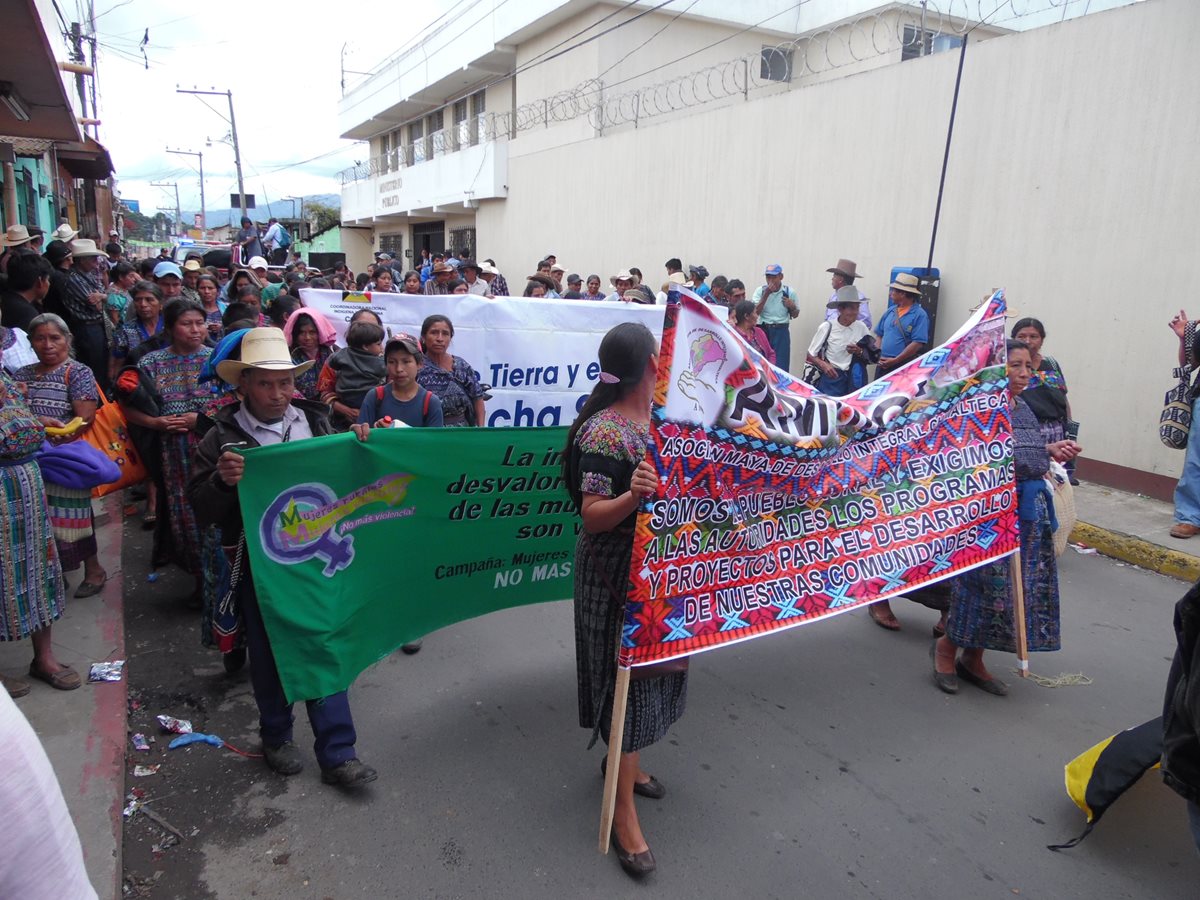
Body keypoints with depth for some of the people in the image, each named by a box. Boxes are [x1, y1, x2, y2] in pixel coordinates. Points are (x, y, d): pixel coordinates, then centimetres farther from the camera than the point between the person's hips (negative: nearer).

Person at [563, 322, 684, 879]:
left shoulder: (662, 418, 3)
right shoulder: (602, 433, -22)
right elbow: (591, 519, -26)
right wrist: (631, 497, -42)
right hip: (617, 575, -8)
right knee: (627, 675, -1)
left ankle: (624, 762, 42)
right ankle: (623, 813, 13)